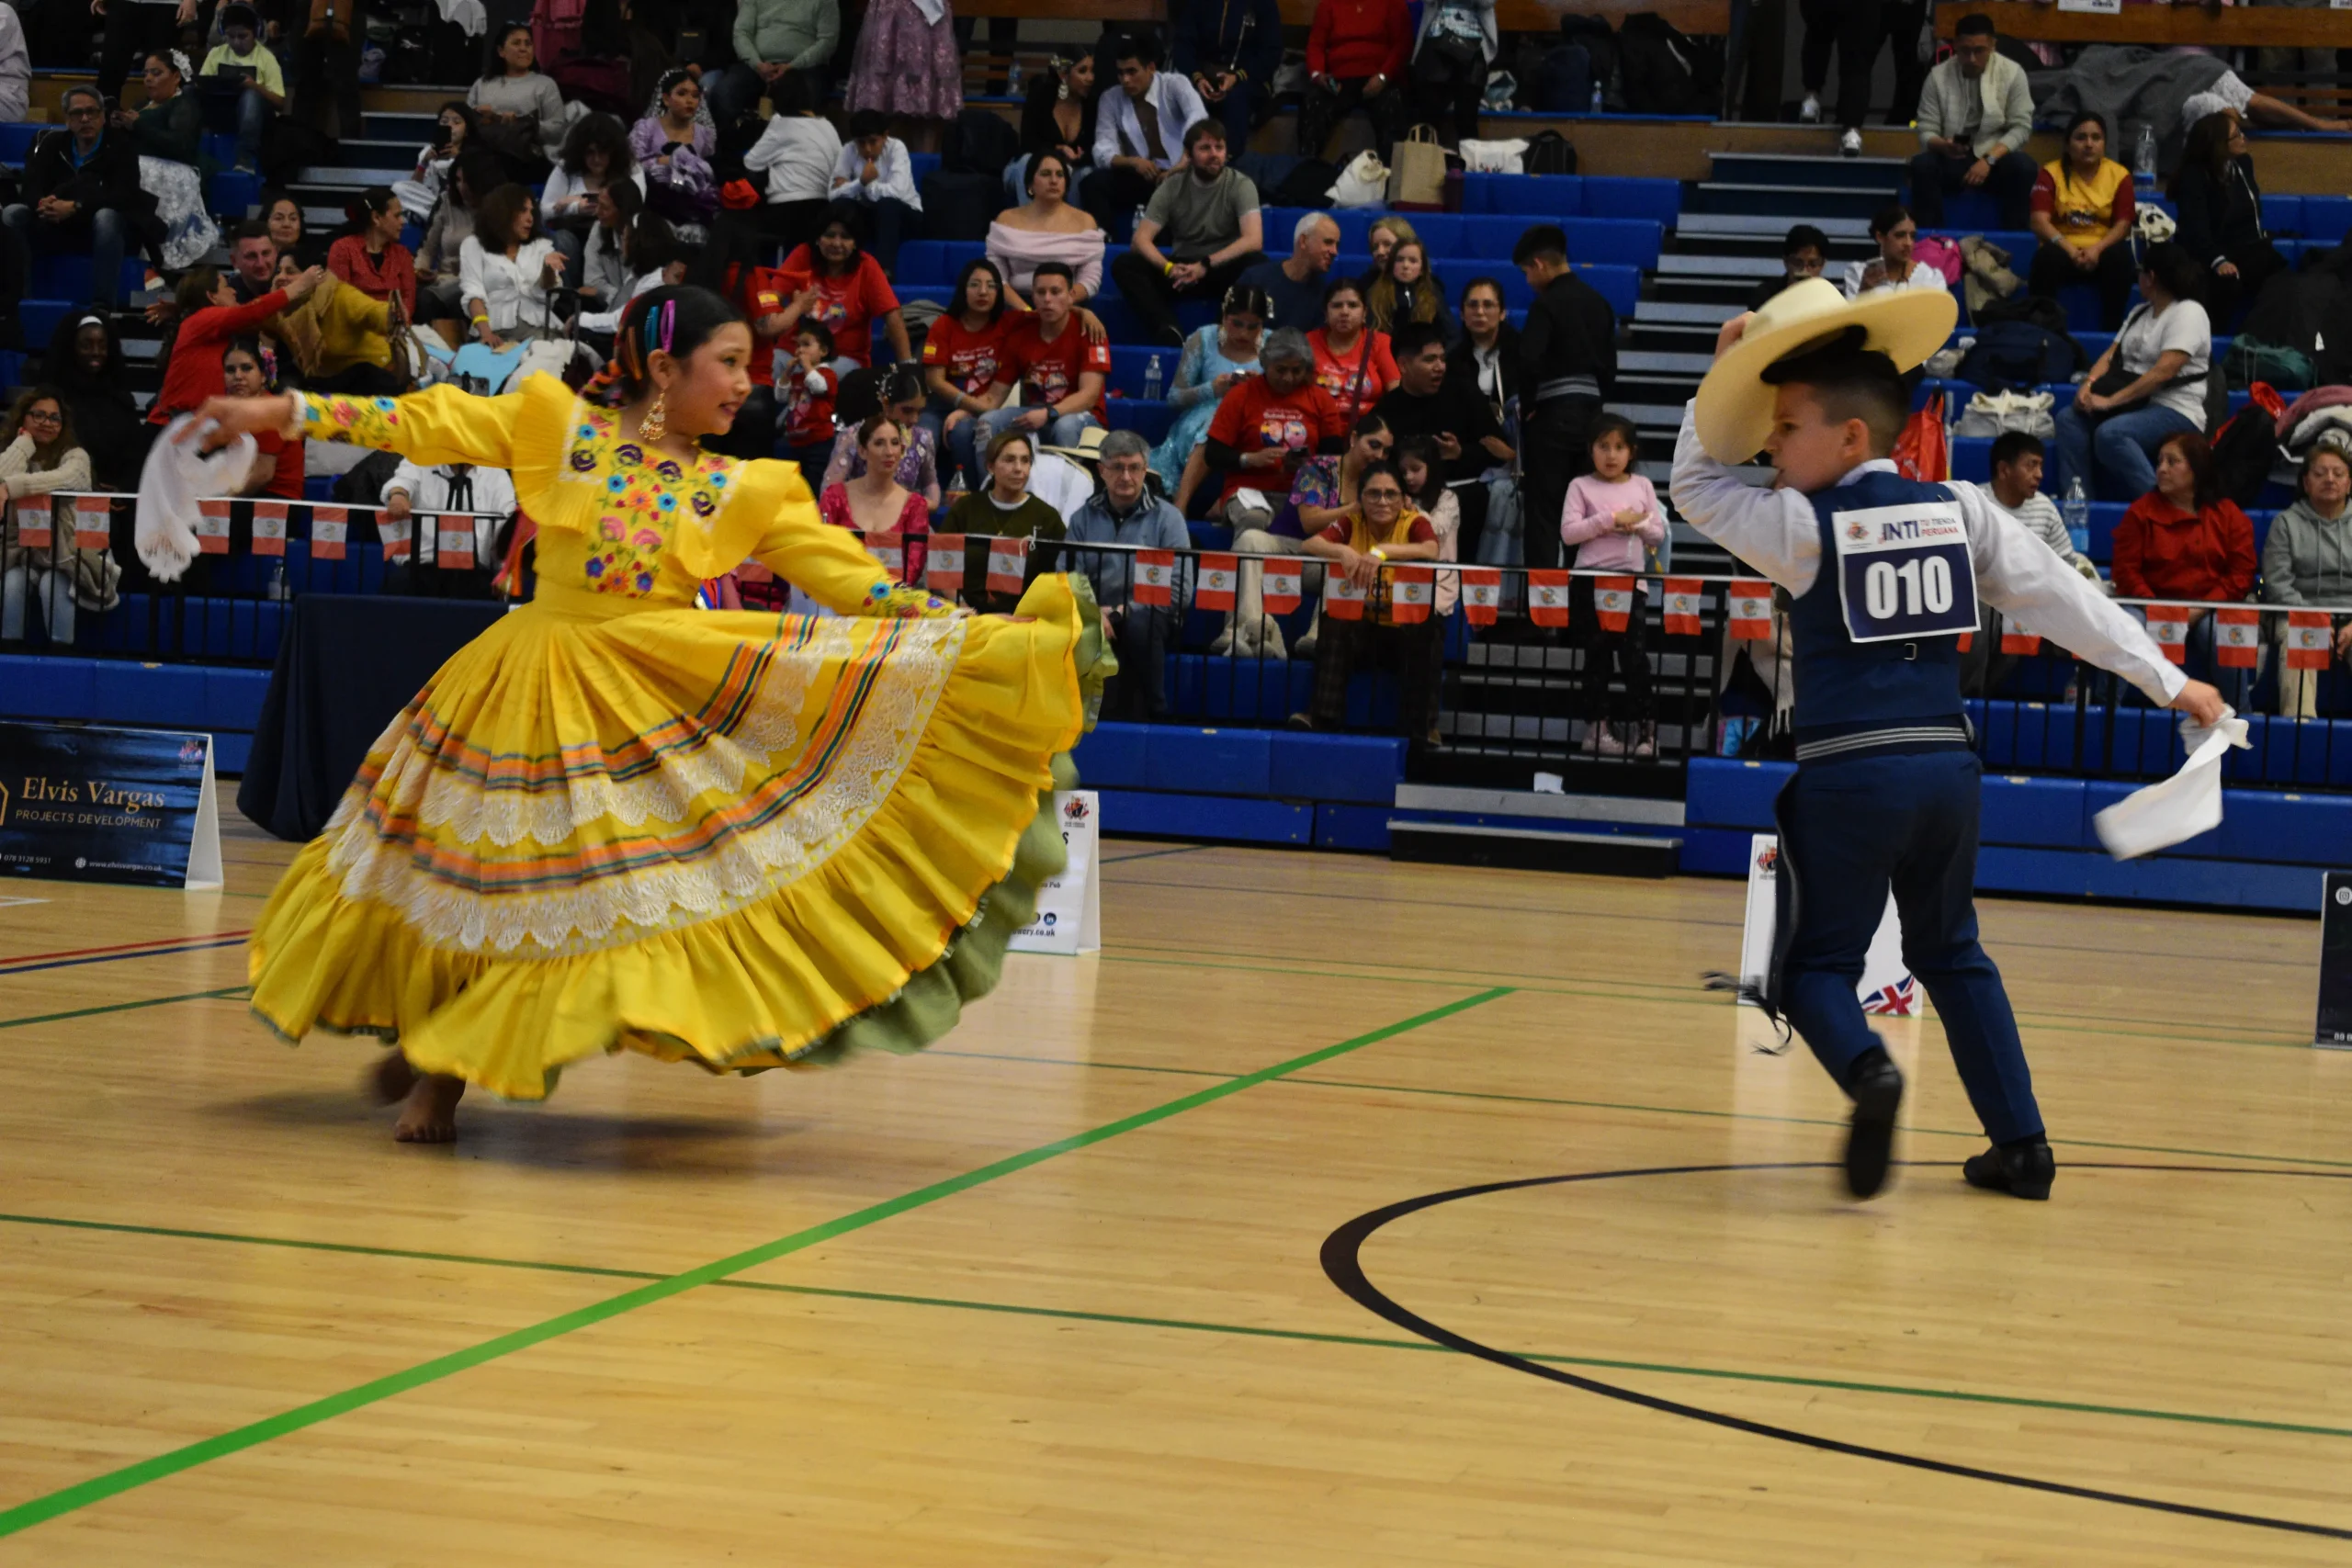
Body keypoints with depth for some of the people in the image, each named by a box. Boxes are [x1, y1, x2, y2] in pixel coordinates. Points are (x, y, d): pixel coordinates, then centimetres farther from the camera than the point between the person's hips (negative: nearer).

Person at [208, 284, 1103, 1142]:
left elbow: (853, 581, 2)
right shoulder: (561, 427, 1)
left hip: (661, 685, 2)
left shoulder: (743, 491, 5)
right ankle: (432, 1056, 31)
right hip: (534, 686, -2)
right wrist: (289, 412, -5)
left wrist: (1005, 639, -5)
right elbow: (433, 424, 1)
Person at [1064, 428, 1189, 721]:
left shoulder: (1166, 517, 4)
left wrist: (1123, 612, -16)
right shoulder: (1084, 518, 12)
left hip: (1148, 617, -1)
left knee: (1138, 625, -37)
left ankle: (1153, 713, -21)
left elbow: (1177, 590, -6)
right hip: (1097, 617, 1)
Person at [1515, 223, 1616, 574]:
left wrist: (1526, 407, -7)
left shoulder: (1547, 304, -10)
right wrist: (1596, 401, 16)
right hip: (1591, 414, 7)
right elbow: (1610, 366, 12)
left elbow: (1530, 362, -20)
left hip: (1553, 414, -6)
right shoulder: (1598, 303, 10)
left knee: (1542, 510, -4)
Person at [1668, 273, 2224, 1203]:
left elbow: (1696, 486, 9)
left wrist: (1721, 373, 12)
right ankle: (2022, 1144, 17)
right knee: (1951, 956, 20)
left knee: (1817, 961, 4)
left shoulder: (1804, 527, -5)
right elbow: (2061, 598, 7)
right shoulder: (1958, 513, 7)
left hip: (1848, 776, -5)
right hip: (1948, 766, 5)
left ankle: (1865, 1067, -28)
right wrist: (2167, 679, 11)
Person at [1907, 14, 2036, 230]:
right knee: (1922, 164, -31)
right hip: (1952, 161, 0)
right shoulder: (1938, 76, -4)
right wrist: (1943, 146, -27)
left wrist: (1989, 159, -20)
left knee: (2022, 166, -33)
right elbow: (1926, 131, -3)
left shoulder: (2012, 73, -4)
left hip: (1995, 159, 0)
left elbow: (2021, 127, -6)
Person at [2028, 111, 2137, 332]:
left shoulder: (2119, 175, 3)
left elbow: (2123, 223, -3)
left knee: (2120, 257, -32)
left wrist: (2097, 249, -23)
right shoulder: (2051, 173, 0)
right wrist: (2070, 250, -26)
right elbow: (2039, 221, -11)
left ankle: (2111, 329, -27)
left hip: (2102, 252, 1)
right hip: (2065, 251, -1)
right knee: (2047, 258, -34)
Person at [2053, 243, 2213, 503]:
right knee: (2069, 418, -10)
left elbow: (2163, 372, -20)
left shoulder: (2188, 313, -9)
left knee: (2110, 433, -34)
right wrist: (2089, 384, -8)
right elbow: (2110, 356, 14)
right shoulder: (2140, 313, 20)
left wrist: (2112, 400, -24)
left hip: (2176, 412, -9)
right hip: (2136, 405, 9)